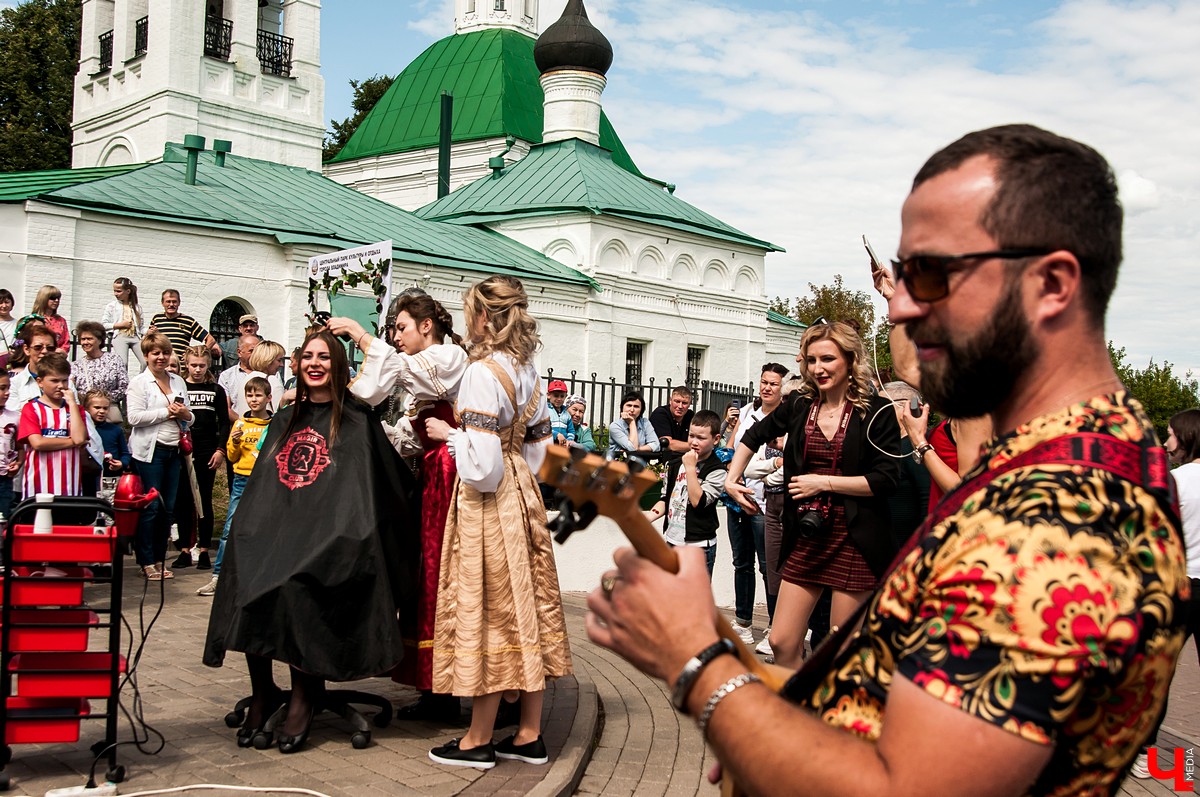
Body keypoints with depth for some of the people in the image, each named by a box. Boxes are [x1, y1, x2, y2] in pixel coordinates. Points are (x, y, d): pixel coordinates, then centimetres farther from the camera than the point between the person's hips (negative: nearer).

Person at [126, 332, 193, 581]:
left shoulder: (178, 381, 16)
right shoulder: (138, 383, -2)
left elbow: (189, 416, 22)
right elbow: (135, 417, -14)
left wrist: (185, 415, -1)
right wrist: (167, 412, -13)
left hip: (174, 449, 6)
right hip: (150, 450, -6)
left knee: (168, 507, 7)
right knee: (151, 507, -5)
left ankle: (159, 559, 16)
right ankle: (147, 562, 3)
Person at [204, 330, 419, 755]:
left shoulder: (355, 423, 4)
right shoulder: (285, 420, 22)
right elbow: (258, 489, 23)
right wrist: (251, 527, 9)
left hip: (328, 537, -5)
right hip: (274, 527, 5)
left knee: (293, 588, -30)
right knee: (246, 573, -23)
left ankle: (303, 694, -12)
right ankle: (261, 692, -8)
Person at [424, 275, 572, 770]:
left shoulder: (482, 374, -18)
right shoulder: (528, 370, 8)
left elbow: (482, 464, -23)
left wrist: (450, 434, -7)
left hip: (486, 504, -8)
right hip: (522, 492, 8)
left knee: (486, 611, 0)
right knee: (526, 605, 10)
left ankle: (479, 741, 11)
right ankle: (530, 735, 18)